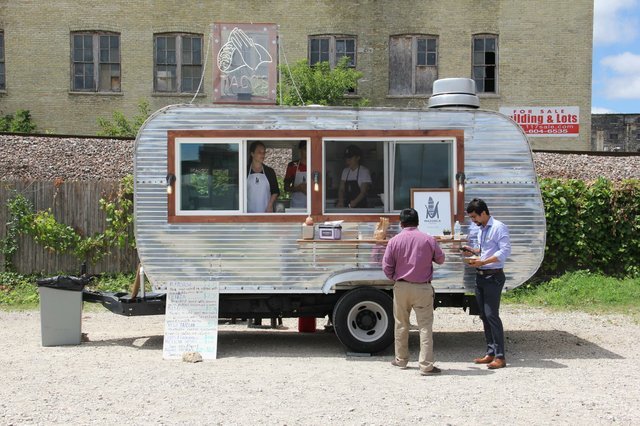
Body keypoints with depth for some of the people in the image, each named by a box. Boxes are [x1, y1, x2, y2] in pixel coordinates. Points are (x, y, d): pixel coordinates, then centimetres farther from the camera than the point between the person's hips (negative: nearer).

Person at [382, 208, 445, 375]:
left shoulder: (394, 241, -4)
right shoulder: (428, 239, -6)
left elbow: (386, 266, -2)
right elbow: (440, 259, 7)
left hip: (401, 287, 2)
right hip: (422, 288, -2)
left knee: (401, 324, 17)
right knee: (425, 326, 1)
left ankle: (401, 359, 27)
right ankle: (426, 365, -3)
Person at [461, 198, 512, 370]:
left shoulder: (499, 228, -11)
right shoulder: (481, 230, 16)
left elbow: (505, 251, -19)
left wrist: (483, 261, -23)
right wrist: (473, 250, 7)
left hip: (493, 276, -9)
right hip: (480, 276, 9)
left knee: (492, 315, -12)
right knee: (484, 315, 10)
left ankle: (500, 357, -8)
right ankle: (490, 353, 17)